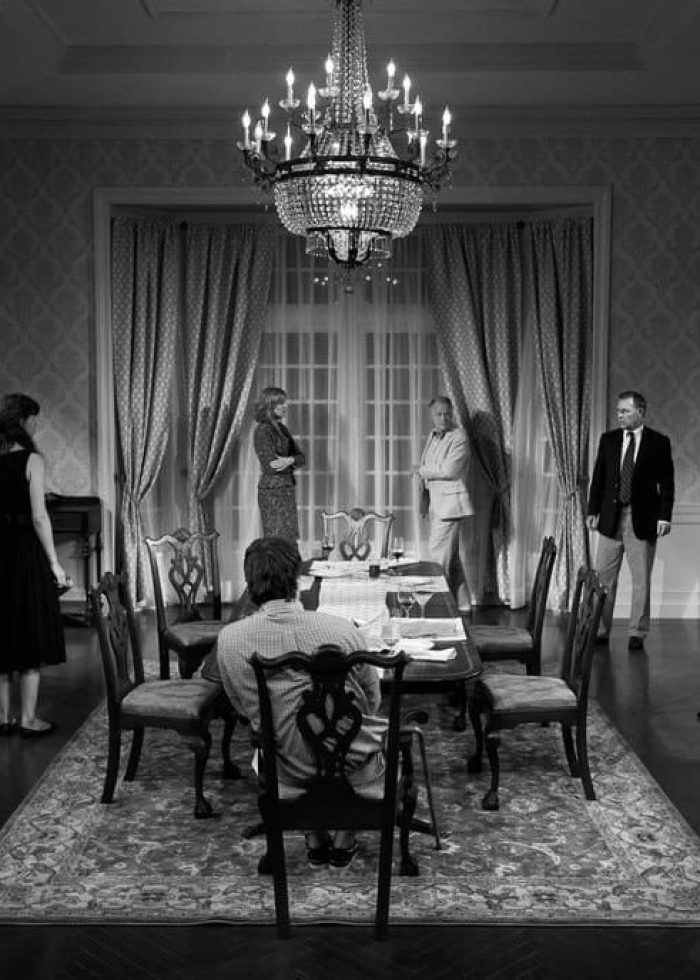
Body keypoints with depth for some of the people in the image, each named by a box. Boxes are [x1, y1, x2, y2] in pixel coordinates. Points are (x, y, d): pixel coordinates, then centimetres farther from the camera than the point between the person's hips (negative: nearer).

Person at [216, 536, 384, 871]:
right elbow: (372, 702, -3)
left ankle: (315, 840, 37)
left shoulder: (230, 639, -15)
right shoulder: (342, 630, -18)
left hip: (289, 770, 2)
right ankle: (344, 839, 36)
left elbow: (244, 708, 2)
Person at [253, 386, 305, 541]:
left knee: (289, 539, 8)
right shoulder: (263, 430, -12)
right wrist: (293, 461, -7)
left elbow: (301, 457, 8)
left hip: (287, 489, 8)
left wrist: (290, 460, -13)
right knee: (277, 541, -7)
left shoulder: (281, 428, 13)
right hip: (272, 490, -8)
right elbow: (270, 465, -18)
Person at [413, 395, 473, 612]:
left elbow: (448, 470, -21)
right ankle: (462, 605, 18)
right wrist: (424, 498, 13)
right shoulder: (433, 436, 14)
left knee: (439, 553, -9)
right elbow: (425, 467, 22)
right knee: (455, 556, 12)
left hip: (450, 502, -8)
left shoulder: (459, 437, -12)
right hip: (436, 502, 8)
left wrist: (421, 470, -8)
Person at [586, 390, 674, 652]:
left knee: (641, 580, 2)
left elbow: (666, 482, -2)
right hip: (610, 518, 3)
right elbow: (598, 478, 10)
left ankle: (637, 634, 10)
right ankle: (601, 630, 12)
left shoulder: (659, 442, -1)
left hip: (643, 520, -3)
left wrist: (664, 516, -9)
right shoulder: (608, 439, 7)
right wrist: (592, 510, 5)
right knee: (603, 577, 4)